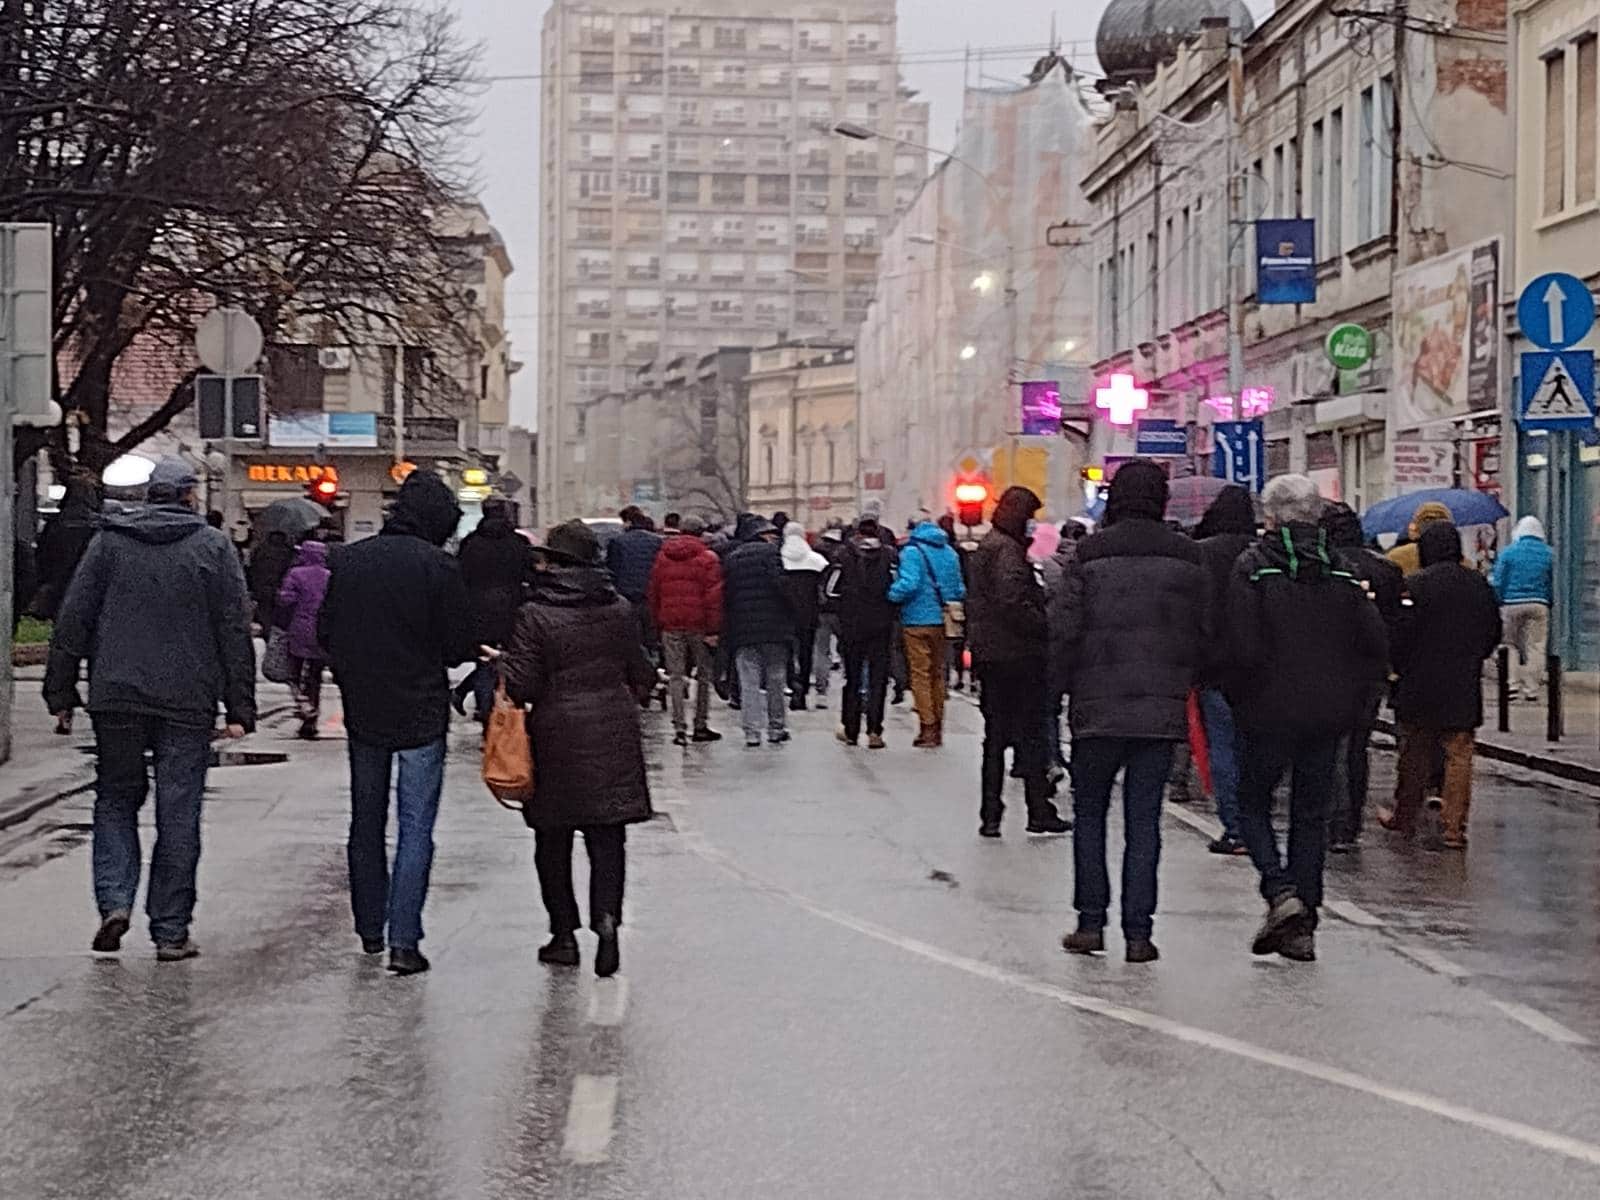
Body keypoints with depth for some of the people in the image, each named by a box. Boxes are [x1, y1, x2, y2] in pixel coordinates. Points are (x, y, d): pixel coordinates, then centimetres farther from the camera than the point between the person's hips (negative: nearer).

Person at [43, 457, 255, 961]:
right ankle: (171, 932, 5)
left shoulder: (109, 541, 4)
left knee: (115, 799, 17)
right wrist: (240, 708, 2)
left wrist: (60, 692, 8)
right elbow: (235, 632, -1)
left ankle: (114, 901, -1)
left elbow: (72, 620, 3)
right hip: (188, 704, -1)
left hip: (116, 698, 1)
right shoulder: (213, 546, 1)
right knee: (178, 816, 4)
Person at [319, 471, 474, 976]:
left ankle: (370, 930, 26)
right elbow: (462, 644, -11)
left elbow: (325, 632, 5)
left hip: (362, 712, 5)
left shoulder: (345, 559, 1)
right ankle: (403, 941, -7)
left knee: (366, 822, 18)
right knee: (416, 827, -1)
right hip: (421, 715, -5)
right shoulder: (437, 565, -13)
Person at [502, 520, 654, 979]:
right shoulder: (618, 610, 2)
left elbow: (521, 685, -12)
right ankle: (606, 916, -16)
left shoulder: (534, 615, -10)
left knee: (553, 839, 11)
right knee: (607, 836, 5)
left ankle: (564, 933, 14)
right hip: (613, 734, 3)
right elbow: (641, 674, 10)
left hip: (556, 735, -2)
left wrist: (499, 664, 7)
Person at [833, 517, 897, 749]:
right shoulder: (889, 556, -4)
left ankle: (850, 730, 16)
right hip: (881, 626, 0)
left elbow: (831, 587, -2)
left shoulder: (845, 554, -3)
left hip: (851, 625, 0)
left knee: (852, 677, 12)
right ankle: (874, 731, -5)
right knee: (877, 677, 3)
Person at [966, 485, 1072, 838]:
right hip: (1015, 655, -9)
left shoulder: (984, 548, 17)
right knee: (1030, 734, -2)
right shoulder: (1007, 550, -14)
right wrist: (1044, 627, -17)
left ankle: (990, 816, 12)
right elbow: (1012, 602, -25)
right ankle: (1039, 812, 2)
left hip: (988, 654, 9)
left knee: (995, 736, 12)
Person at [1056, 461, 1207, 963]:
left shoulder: (1089, 556, -6)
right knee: (1144, 821, 5)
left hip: (1097, 708, -2)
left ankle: (1091, 922, 9)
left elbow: (1068, 632, -8)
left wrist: (1065, 693, 4)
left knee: (1090, 814, 12)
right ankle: (1138, 932, 2)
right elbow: (1204, 633, 3)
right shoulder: (1188, 558, 2)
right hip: (1162, 710, 2)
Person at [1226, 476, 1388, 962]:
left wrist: (1240, 700, -1)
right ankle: (1303, 926, 10)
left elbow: (1243, 648, -16)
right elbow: (1377, 645, 2)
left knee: (1253, 803, 12)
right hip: (1328, 716, 4)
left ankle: (1280, 891, -10)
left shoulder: (1252, 567, -8)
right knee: (1311, 814, 11)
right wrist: (1349, 698, 10)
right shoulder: (1342, 571, 6)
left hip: (1268, 712, -4)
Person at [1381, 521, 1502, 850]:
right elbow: (1494, 634, 10)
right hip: (1464, 690, 2)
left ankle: (1404, 817, 22)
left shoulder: (1416, 585, -12)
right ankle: (1455, 828, 1)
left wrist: (1400, 667, 5)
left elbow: (1402, 635, -12)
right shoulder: (1480, 585, 2)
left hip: (1420, 687, -2)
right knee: (1459, 755, 5)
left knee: (1414, 756, 11)